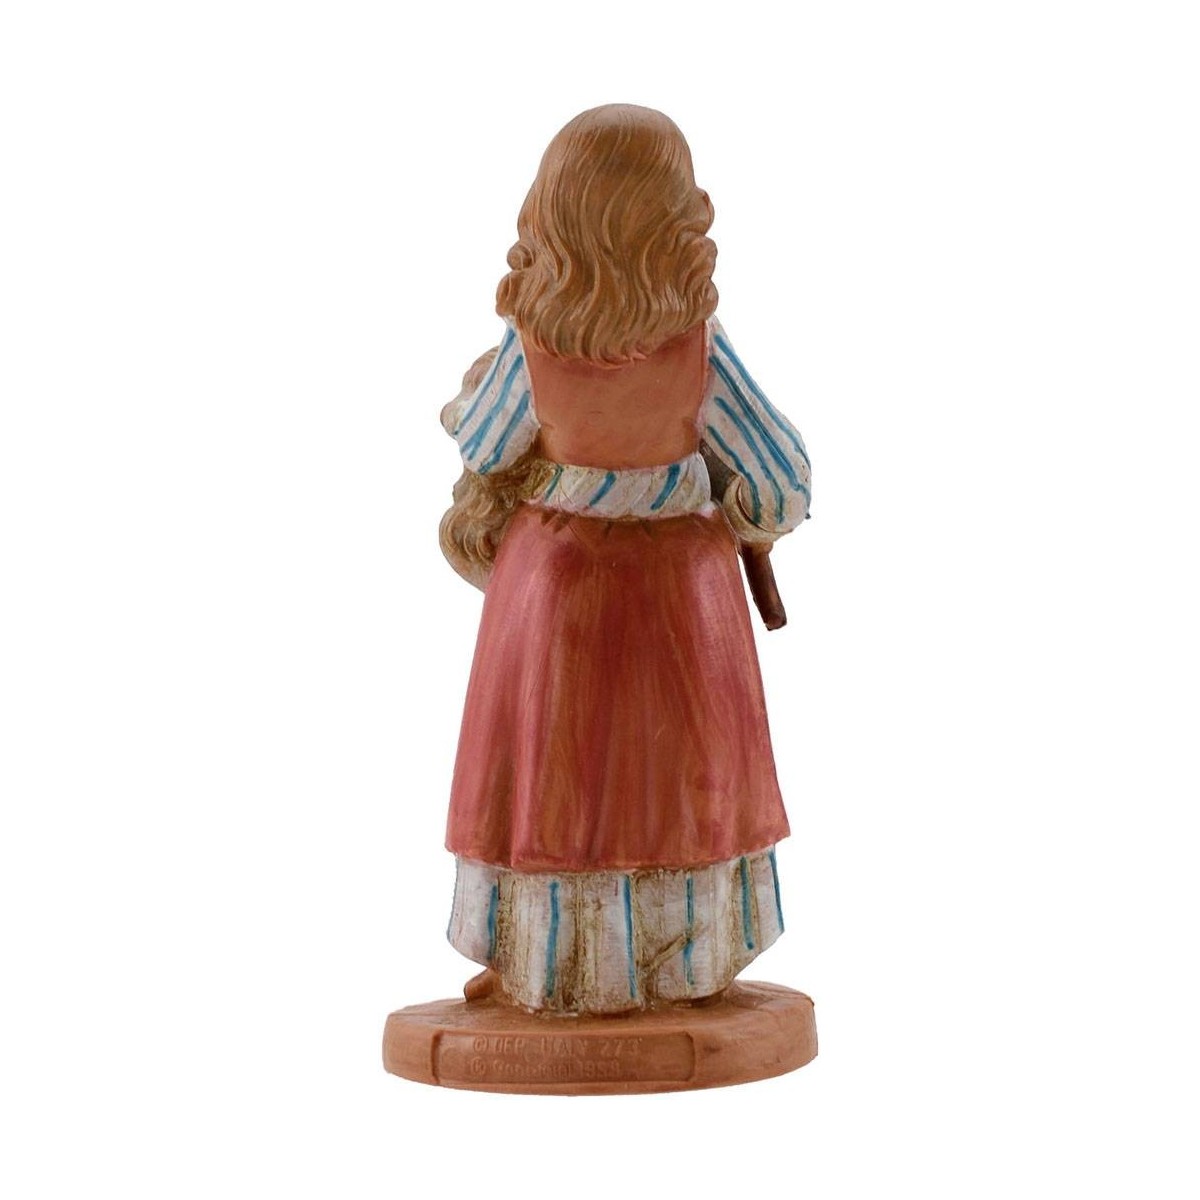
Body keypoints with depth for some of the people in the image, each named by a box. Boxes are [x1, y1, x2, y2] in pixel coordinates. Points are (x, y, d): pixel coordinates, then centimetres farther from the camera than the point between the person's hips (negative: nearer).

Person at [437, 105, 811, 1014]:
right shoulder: (698, 351, -22)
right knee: (675, 769, 14)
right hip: (678, 586, 0)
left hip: (552, 576, 0)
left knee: (556, 769, 13)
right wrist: (752, 516, 11)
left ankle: (546, 970, 22)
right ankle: (681, 969, 24)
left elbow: (478, 445, -2)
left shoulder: (530, 348, -21)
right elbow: (781, 477, -12)